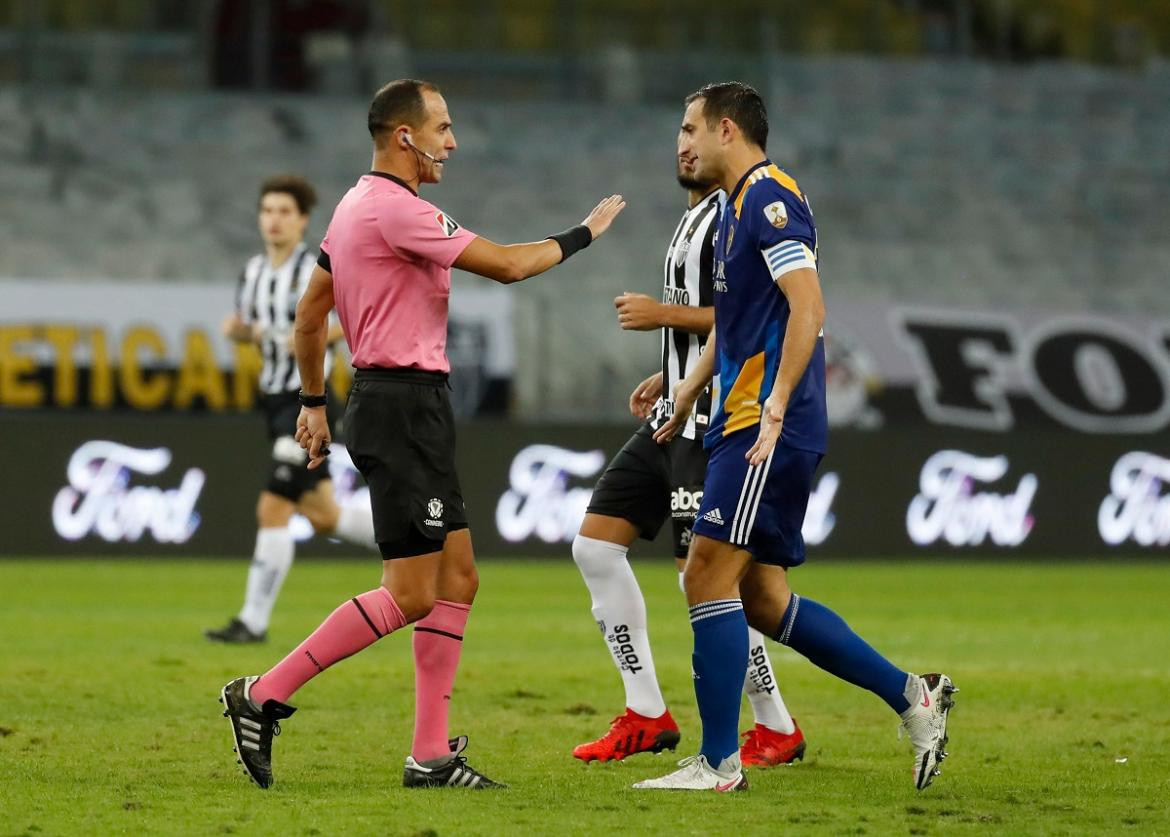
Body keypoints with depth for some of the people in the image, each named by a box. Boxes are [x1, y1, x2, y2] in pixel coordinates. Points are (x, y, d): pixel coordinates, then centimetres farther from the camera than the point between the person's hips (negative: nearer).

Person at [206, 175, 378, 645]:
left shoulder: (314, 272, -13)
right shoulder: (254, 271, 10)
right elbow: (249, 328, 23)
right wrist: (236, 329, 0)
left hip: (308, 402, -8)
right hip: (275, 399, 8)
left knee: (272, 511, -11)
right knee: (322, 516, 14)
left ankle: (254, 621, -6)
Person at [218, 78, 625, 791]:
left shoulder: (357, 208, 15)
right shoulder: (396, 209, -16)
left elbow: (310, 312, 21)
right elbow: (508, 265, -15)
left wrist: (314, 403, 27)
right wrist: (585, 233, -1)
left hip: (414, 409, 11)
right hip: (404, 405, -11)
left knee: (458, 579, 8)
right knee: (411, 595, -10)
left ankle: (432, 754, 7)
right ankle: (264, 694, -7)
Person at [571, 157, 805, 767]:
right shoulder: (696, 215, 17)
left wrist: (663, 315, -17)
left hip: (711, 425, -10)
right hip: (674, 418, 10)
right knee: (595, 545, 6)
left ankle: (777, 728, 5)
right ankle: (646, 716, 10)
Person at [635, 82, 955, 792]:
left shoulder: (768, 196, -11)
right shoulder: (739, 205, 20)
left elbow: (808, 308, -22)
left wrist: (774, 408, -27)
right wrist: (687, 393, 30)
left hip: (768, 430, -10)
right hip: (745, 423, 10)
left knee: (709, 576, -10)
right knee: (763, 599, 9)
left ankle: (719, 762, -7)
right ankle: (913, 696, 13)